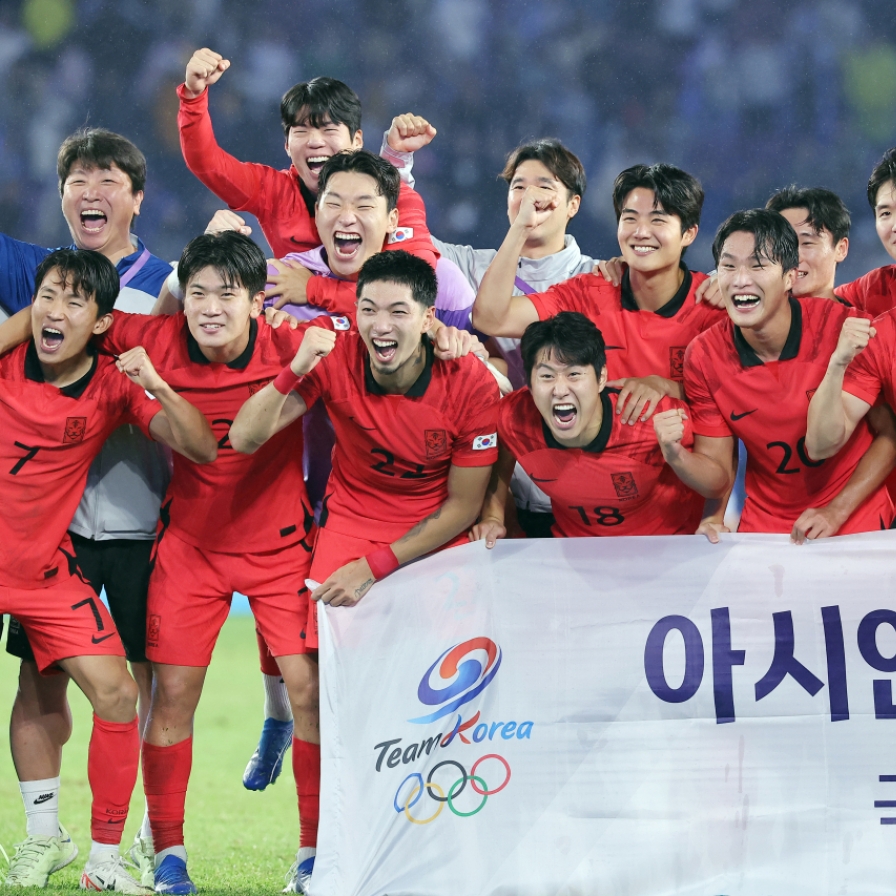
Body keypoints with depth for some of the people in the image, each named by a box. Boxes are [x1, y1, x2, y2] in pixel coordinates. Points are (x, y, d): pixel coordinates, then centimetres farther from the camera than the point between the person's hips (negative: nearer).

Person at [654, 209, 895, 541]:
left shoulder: (843, 327, -12)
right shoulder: (703, 358, -5)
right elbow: (718, 473, 2)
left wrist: (836, 511, -12)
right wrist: (676, 456, -19)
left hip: (857, 527, -2)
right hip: (763, 532, 2)